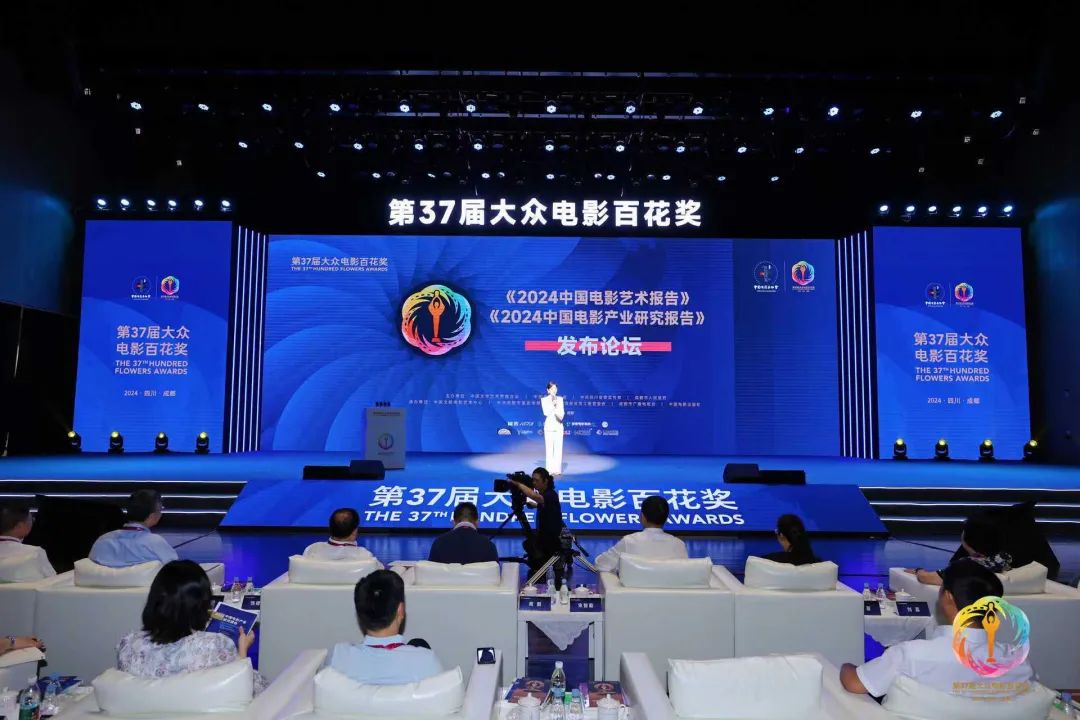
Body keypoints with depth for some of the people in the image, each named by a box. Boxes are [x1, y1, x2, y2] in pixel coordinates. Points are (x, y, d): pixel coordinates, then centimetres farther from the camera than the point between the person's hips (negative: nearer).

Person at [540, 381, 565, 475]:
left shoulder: (560, 399, 9)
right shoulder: (544, 400, 2)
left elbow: (562, 412, 2)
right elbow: (545, 412, -8)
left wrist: (560, 415, -20)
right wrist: (553, 404, -18)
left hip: (558, 426, 2)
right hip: (549, 426, -2)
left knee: (558, 448, 0)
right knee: (549, 448, -4)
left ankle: (557, 469, 4)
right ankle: (549, 469, 0)